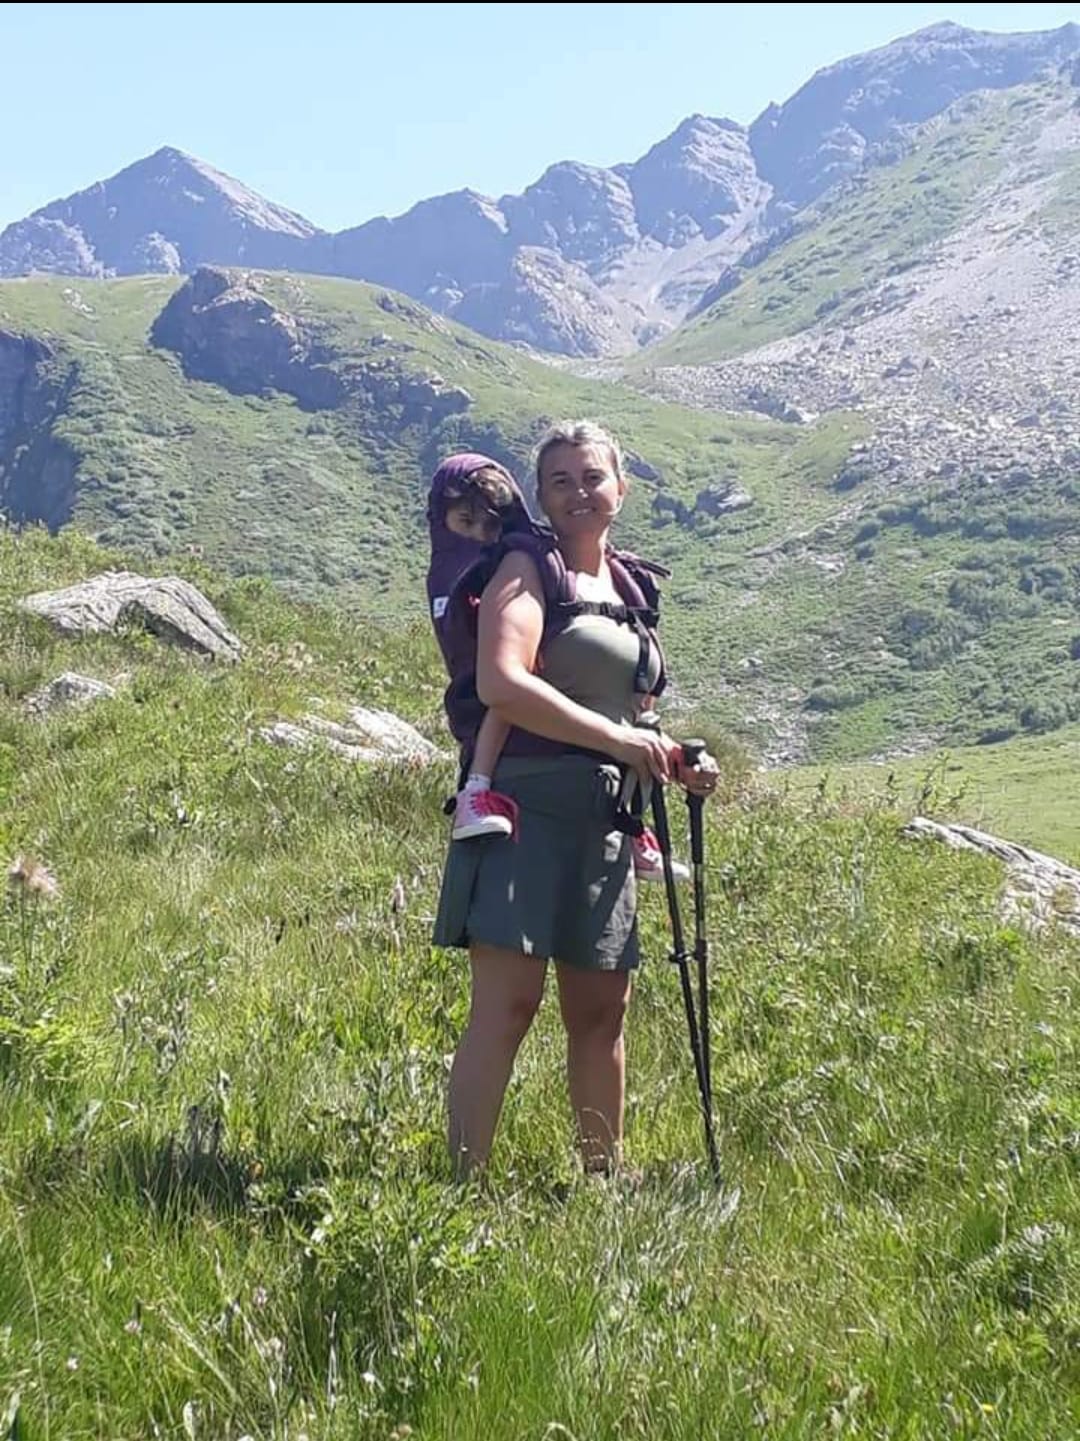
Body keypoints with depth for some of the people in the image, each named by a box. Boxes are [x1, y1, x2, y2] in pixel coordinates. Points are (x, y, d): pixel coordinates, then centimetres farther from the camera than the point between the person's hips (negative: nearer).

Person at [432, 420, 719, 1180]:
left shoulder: (628, 588, 20)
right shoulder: (528, 570, -3)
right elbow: (501, 683, -20)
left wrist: (672, 763, 10)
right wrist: (616, 736, -19)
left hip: (603, 823, 8)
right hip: (527, 806, -7)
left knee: (601, 1006, 14)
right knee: (507, 1002, -13)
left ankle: (607, 1175, 27)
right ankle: (464, 1182, -11)